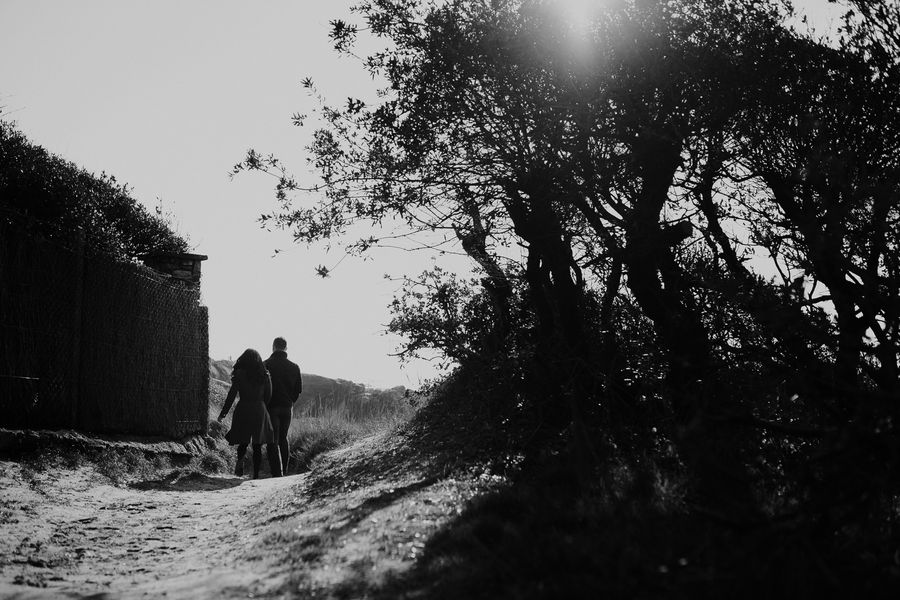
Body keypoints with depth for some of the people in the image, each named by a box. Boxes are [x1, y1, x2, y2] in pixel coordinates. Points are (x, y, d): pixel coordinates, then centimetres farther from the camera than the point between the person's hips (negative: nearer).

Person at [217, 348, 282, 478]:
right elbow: (268, 396, 5)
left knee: (243, 441, 11)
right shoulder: (265, 375, 3)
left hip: (243, 410, -2)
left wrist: (223, 413, 1)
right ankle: (256, 474, 3)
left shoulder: (239, 374, -4)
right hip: (260, 410, 2)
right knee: (257, 443, 7)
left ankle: (240, 460, -18)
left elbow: (231, 395, -5)